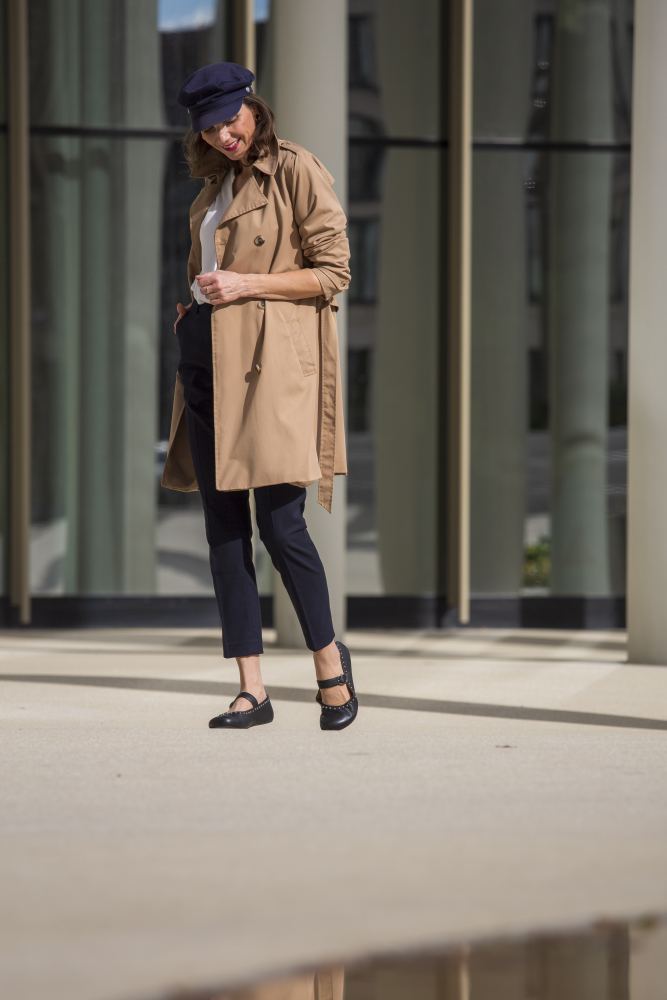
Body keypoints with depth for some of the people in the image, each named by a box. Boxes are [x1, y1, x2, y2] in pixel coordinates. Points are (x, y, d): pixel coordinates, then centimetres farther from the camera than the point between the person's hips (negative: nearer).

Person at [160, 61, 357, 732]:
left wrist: (248, 285, -13)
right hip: (206, 359, 7)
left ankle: (330, 663, 8)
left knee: (278, 520, -12)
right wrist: (193, 303, 12)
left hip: (271, 358, -7)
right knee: (223, 527, 2)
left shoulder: (296, 170, -3)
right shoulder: (215, 186, 19)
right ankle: (251, 690, 4)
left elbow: (332, 272, -7)